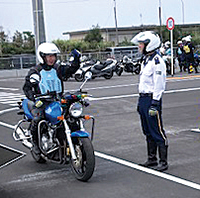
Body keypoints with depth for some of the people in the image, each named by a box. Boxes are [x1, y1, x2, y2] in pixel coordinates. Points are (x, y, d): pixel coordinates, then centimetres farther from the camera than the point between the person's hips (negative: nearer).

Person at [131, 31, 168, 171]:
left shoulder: (157, 61, -14)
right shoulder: (145, 59, 17)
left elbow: (159, 85, -18)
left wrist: (154, 103, -21)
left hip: (152, 98, -10)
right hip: (143, 98, 10)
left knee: (157, 132, -5)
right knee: (148, 132, 14)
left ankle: (163, 162, 2)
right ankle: (152, 159, 23)